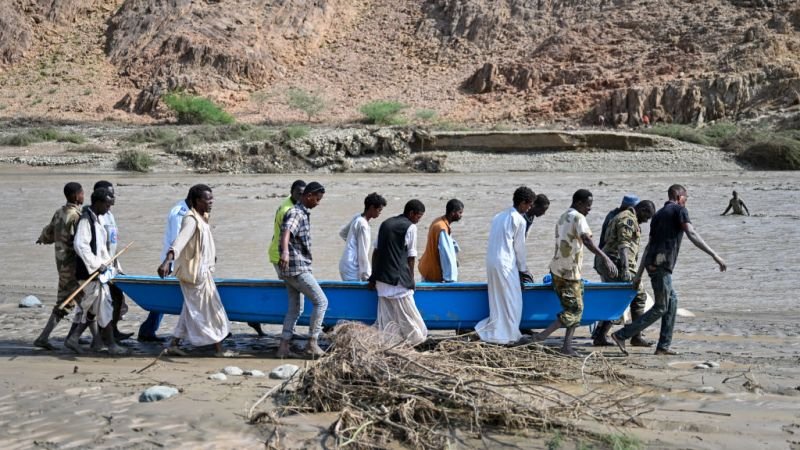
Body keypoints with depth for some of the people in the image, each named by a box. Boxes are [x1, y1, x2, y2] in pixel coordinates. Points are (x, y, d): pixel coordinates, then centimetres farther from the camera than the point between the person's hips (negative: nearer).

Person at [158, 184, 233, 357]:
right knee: (210, 310, -1)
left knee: (191, 310, 15)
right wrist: (168, 260, -50)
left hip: (202, 270, 10)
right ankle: (219, 349, 8)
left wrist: (211, 256, 44)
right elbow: (180, 240, -36)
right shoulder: (191, 220, -20)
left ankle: (174, 344, 20)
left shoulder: (203, 218, 10)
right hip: (195, 272, -10)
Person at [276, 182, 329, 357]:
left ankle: (284, 346, 10)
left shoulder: (303, 213, 15)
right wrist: (285, 252, -55)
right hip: (297, 268, -10)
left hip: (291, 269, 10)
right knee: (321, 301, -6)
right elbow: (286, 232, -37)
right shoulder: (296, 213, -16)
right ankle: (313, 343, -4)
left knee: (295, 307, 12)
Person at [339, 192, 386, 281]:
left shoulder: (357, 217, 8)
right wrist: (367, 276, -14)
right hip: (352, 270, -9)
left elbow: (342, 233, 23)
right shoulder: (363, 225, -18)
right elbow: (363, 254, -18)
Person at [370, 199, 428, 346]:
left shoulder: (385, 223, 15)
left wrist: (373, 277, 17)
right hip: (398, 280, -7)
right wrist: (411, 279, 6)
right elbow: (411, 257, -4)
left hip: (381, 278, 7)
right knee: (407, 316, 1)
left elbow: (376, 251, 15)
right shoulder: (410, 227, -5)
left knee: (386, 316, 9)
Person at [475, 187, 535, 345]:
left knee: (498, 301, 14)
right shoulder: (519, 220, -8)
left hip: (491, 262, 8)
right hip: (505, 264, -8)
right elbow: (519, 247, -4)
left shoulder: (499, 216, 16)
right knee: (511, 301, 2)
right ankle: (507, 335, 3)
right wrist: (523, 269, 10)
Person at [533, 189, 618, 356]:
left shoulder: (562, 217, 16)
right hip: (569, 272, -9)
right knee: (575, 309, -2)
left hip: (557, 269, 9)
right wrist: (605, 258, -41)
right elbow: (587, 241, -30)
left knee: (573, 308, 13)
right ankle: (543, 335, -10)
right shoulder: (578, 218, -13)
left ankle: (567, 347, 9)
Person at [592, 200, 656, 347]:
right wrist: (625, 268, -30)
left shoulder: (627, 219, 23)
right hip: (617, 264, -10)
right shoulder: (628, 219, -10)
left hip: (605, 265, 10)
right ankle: (637, 337, 1)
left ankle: (599, 336, 9)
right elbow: (623, 245, -22)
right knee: (638, 296, -2)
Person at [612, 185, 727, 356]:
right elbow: (692, 235, -15)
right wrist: (714, 255, -18)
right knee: (660, 308, -2)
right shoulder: (679, 210, -1)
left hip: (652, 263, 9)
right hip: (661, 265, -9)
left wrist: (639, 274, 21)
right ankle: (621, 335, -6)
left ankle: (663, 346, 14)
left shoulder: (659, 213, 22)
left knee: (672, 300, 17)